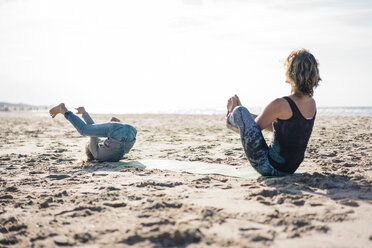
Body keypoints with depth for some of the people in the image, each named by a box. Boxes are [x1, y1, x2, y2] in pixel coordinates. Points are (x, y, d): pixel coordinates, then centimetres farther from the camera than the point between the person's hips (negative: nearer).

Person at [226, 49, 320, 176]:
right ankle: (237, 121, 46)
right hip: (290, 169, 8)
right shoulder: (312, 103, 1)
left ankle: (231, 118, 29)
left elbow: (255, 127, -8)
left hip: (268, 167, -8)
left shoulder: (281, 105, -24)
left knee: (240, 111, -5)